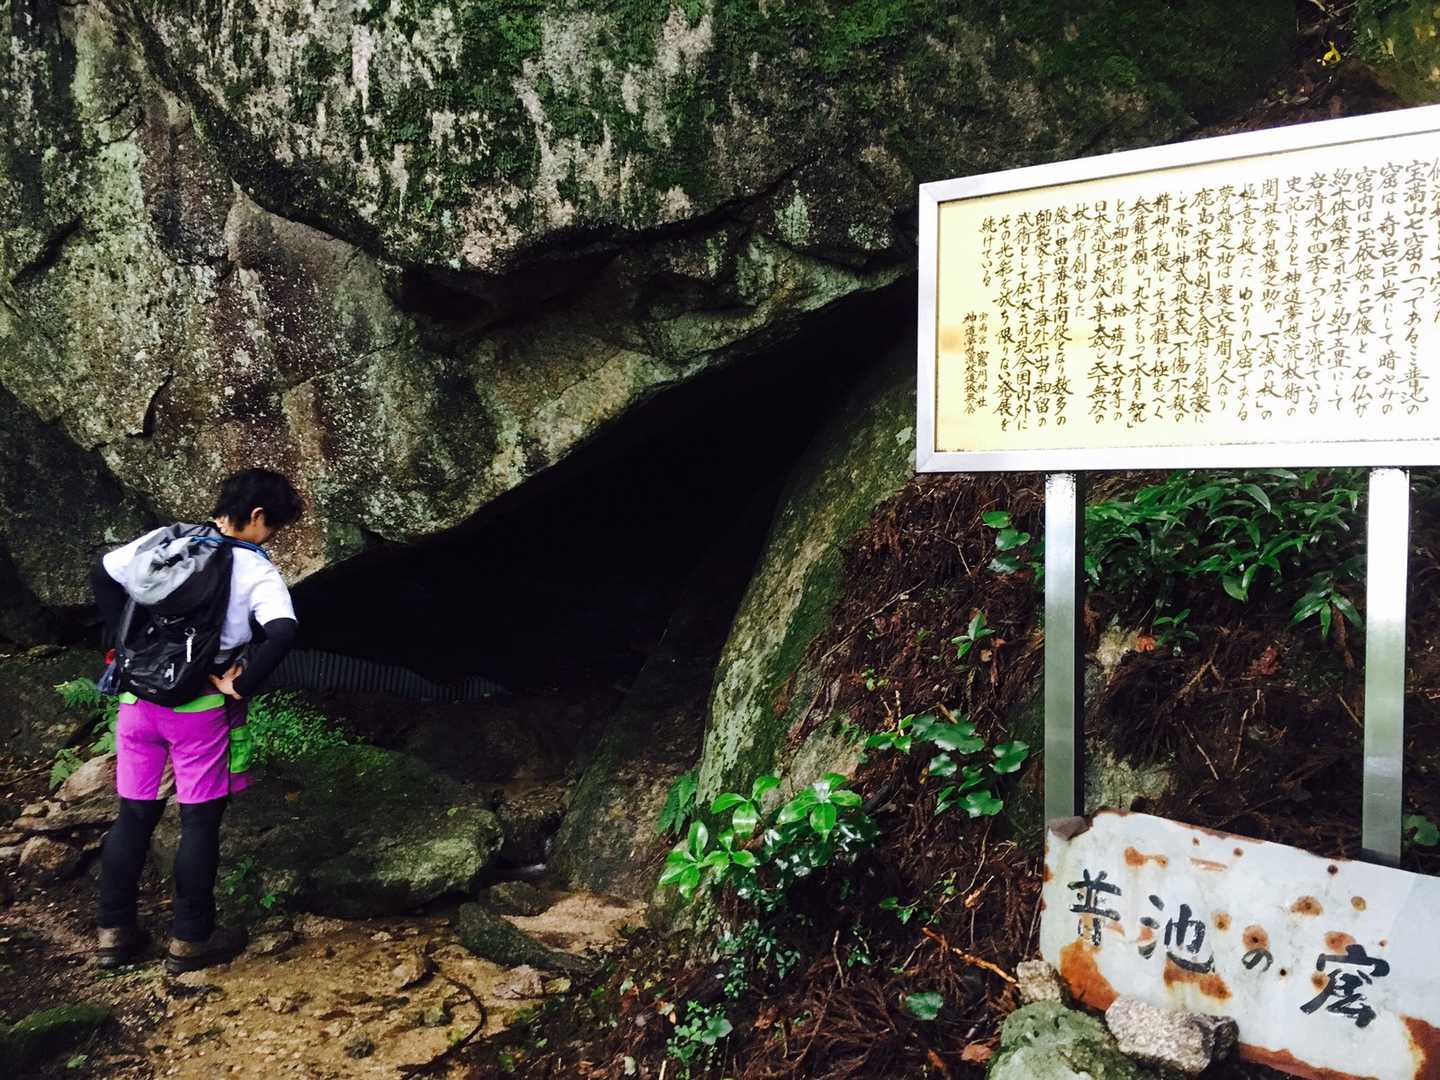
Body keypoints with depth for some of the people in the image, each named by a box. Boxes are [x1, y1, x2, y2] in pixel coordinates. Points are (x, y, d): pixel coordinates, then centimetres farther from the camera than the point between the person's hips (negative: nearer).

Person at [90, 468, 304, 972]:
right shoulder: (257, 571, -12)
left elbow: (102, 574, 7)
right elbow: (282, 634, -26)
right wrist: (241, 686, -14)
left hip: (138, 699, 5)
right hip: (199, 708, -5)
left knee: (134, 815, 17)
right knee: (200, 821, 9)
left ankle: (114, 931, 27)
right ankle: (189, 940, 19)